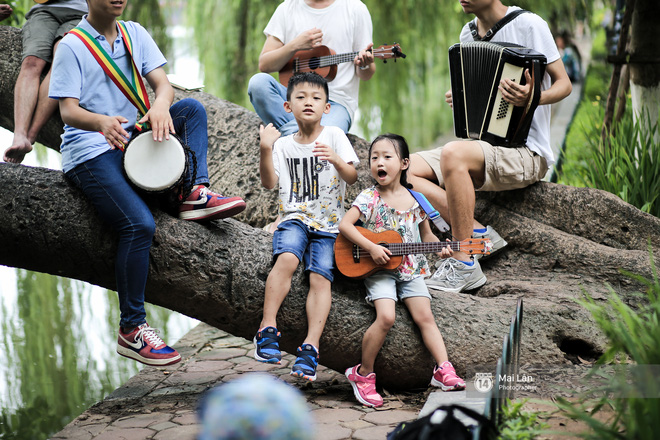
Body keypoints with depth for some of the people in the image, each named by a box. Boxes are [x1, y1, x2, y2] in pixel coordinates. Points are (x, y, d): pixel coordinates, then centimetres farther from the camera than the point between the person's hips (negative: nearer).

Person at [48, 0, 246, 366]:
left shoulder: (134, 34, 10)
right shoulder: (71, 46, -6)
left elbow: (163, 84, 0)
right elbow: (68, 111, -14)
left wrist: (160, 105, -26)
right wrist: (102, 122, -38)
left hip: (132, 141, 6)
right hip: (90, 152, -6)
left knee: (192, 108, -9)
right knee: (139, 224, -25)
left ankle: (195, 193, -18)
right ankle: (131, 329, -17)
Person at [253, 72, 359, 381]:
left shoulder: (334, 136, 6)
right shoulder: (283, 144, 10)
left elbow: (352, 178, -1)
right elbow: (269, 183, -2)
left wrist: (336, 161, -22)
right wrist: (265, 151, -17)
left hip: (328, 223, 0)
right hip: (294, 217, 0)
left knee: (320, 277, -20)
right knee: (286, 260, -29)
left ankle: (310, 347, -24)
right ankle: (267, 329, -25)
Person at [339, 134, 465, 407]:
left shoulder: (415, 200, 7)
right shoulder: (369, 198, -3)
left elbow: (426, 234, 17)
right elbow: (344, 225, -12)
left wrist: (441, 248, -3)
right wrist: (371, 248, -20)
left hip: (410, 269, 4)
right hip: (379, 269, -3)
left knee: (424, 316, -11)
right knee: (386, 317, -21)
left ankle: (444, 370, -9)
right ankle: (363, 373, -6)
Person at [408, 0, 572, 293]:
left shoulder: (528, 25, -7)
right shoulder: (468, 34, 13)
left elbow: (563, 84, -6)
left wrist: (534, 97, -28)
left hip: (526, 153, -8)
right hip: (481, 144, 8)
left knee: (453, 154, -37)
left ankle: (464, 265, -28)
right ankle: (477, 234, -15)